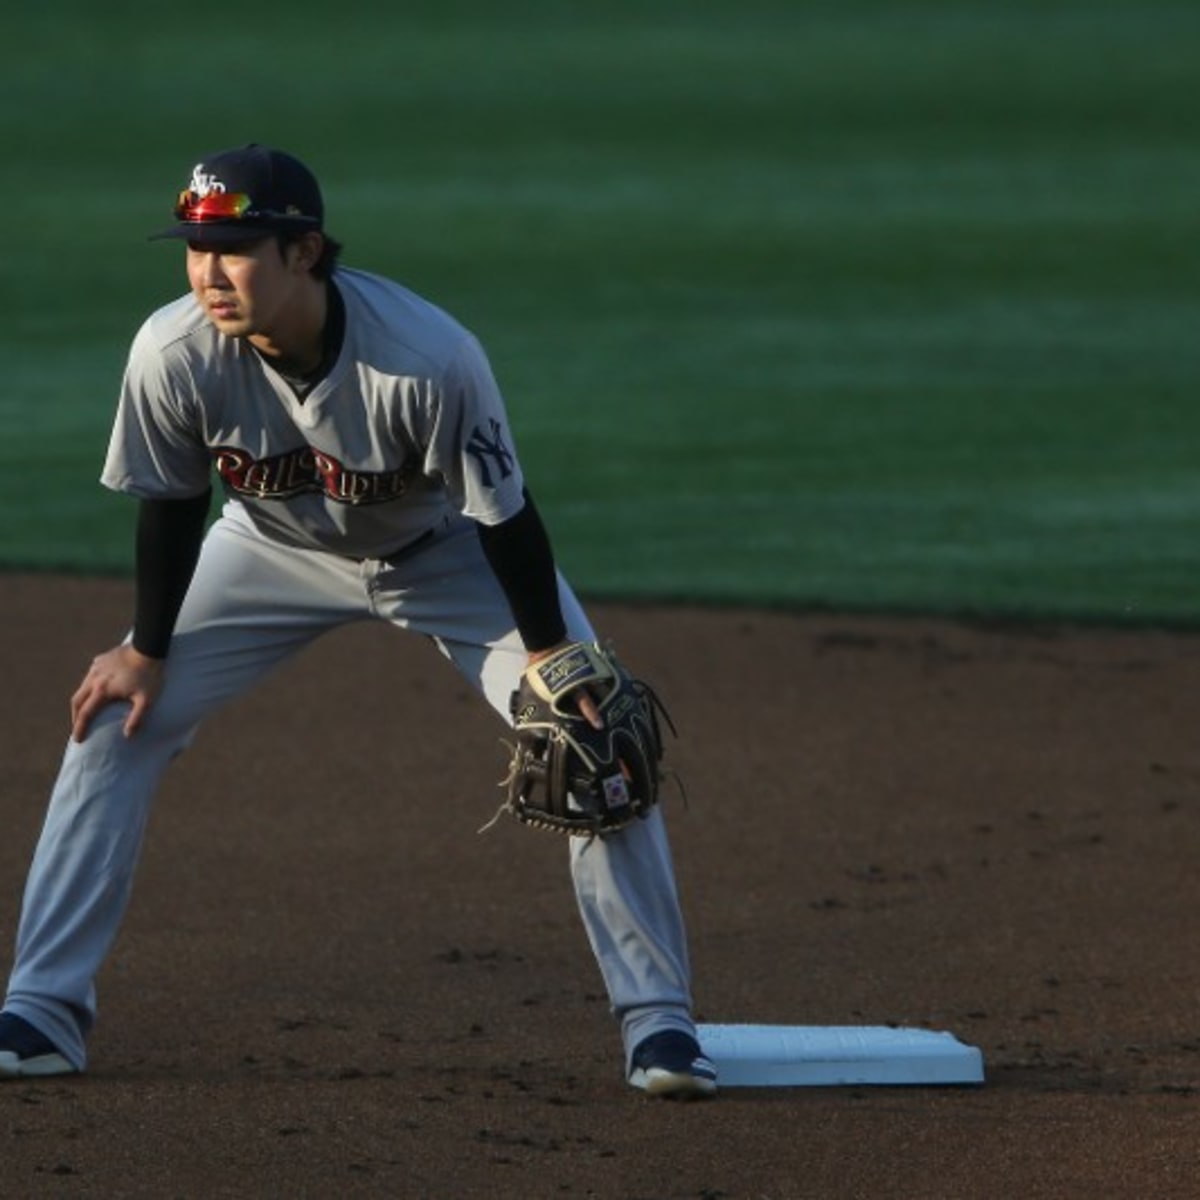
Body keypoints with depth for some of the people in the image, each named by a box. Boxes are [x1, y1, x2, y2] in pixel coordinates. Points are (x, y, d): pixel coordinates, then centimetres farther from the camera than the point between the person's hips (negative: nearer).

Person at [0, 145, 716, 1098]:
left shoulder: (431, 359, -39)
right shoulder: (174, 352, -31)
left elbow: (503, 513, -26)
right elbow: (171, 505, -12)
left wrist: (549, 655, -19)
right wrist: (147, 651, -5)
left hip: (447, 553, -2)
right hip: (278, 550, 2)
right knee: (114, 720, -7)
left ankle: (658, 1020, 0)